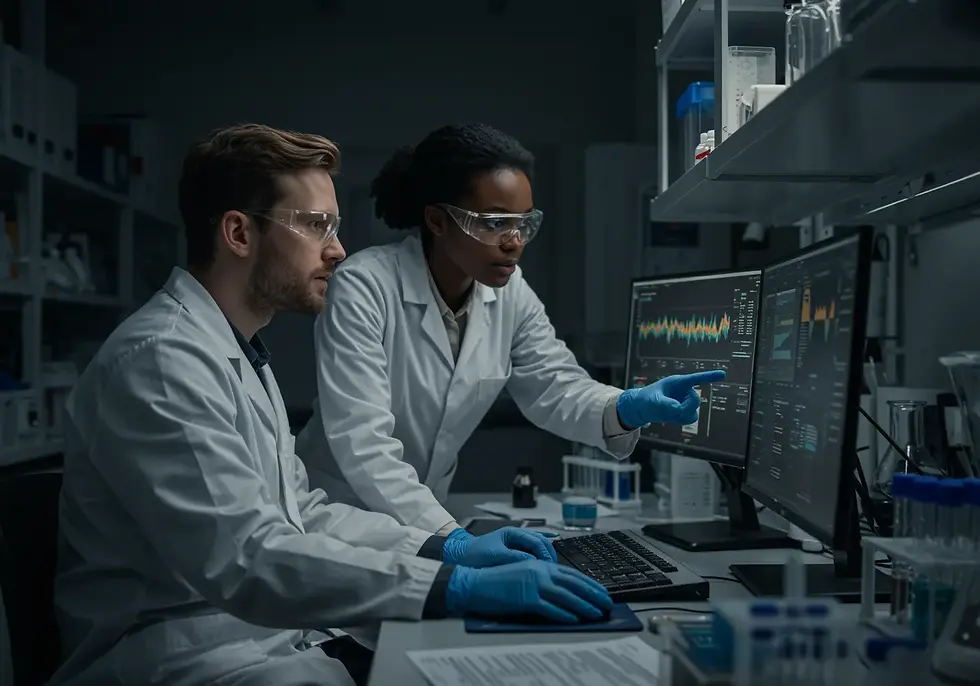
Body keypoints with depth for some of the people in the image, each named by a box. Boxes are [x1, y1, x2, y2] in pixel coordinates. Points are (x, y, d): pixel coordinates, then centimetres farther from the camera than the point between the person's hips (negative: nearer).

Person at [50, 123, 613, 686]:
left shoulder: (239, 354, 14)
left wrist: (449, 549, 2)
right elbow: (245, 557, -26)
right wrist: (461, 586, -29)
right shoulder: (159, 359, -17)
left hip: (267, 634, 9)